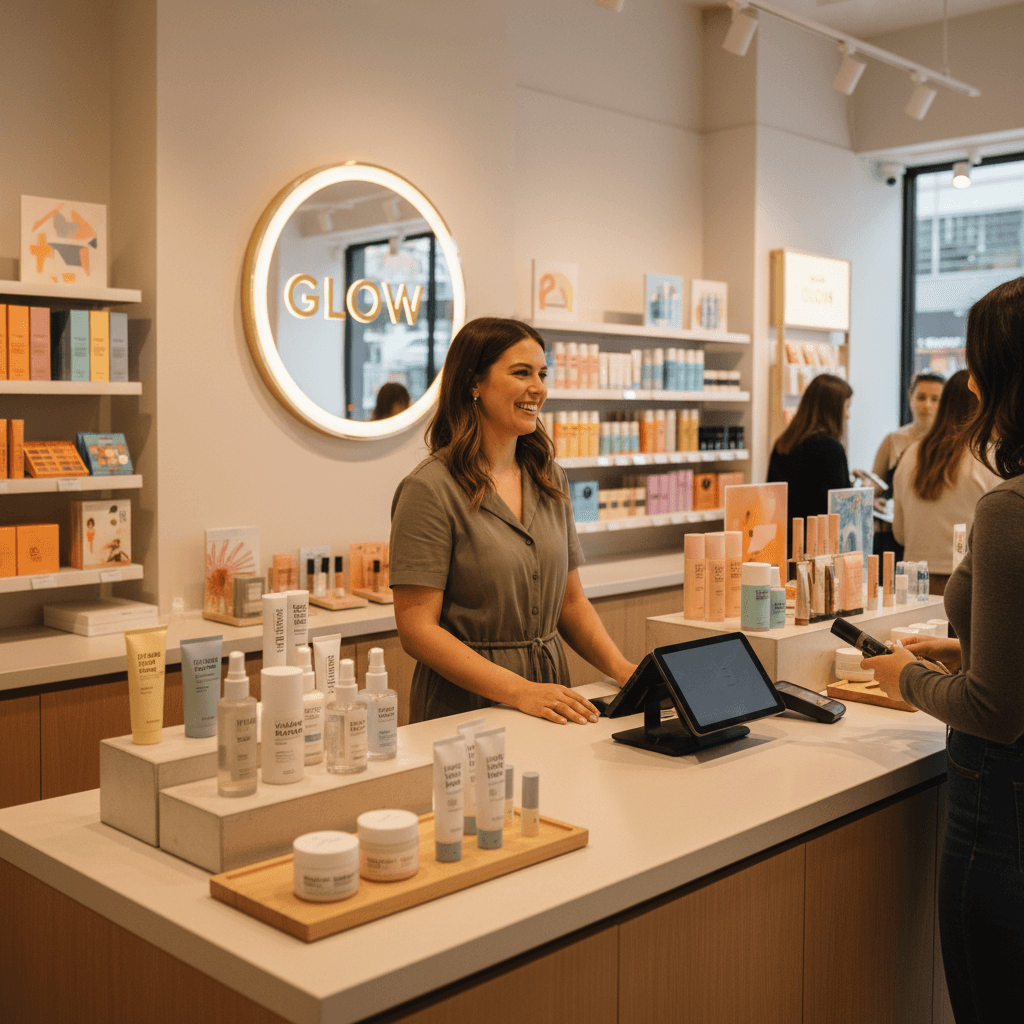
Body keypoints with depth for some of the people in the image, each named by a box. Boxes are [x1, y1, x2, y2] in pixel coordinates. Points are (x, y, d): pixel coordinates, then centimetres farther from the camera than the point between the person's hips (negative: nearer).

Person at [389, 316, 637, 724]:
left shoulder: (549, 479, 12)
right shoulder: (431, 488, -9)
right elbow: (417, 629, -13)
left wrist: (620, 667, 0)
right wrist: (520, 692, -20)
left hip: (549, 699, 5)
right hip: (465, 704, -5)